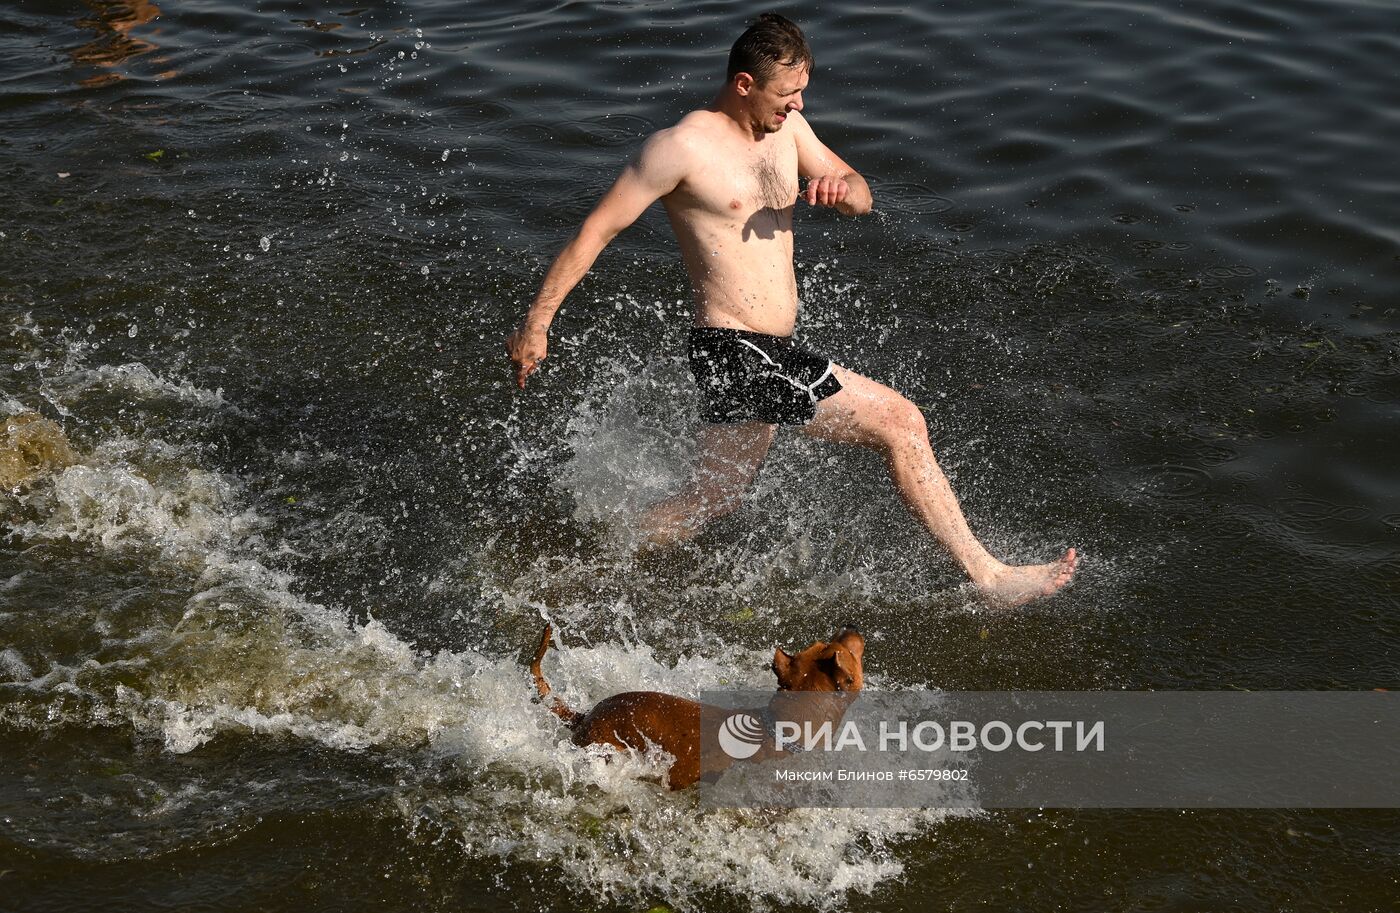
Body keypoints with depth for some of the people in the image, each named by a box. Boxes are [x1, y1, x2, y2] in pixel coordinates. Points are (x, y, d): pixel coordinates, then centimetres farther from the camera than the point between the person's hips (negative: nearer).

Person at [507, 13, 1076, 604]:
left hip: (768, 357, 9)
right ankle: (987, 576, -2)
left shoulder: (785, 127, 10)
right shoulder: (682, 147, -13)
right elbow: (597, 230, -10)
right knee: (900, 422, -10)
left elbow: (861, 198, 17)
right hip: (736, 354, -9)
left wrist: (841, 189, -9)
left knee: (710, 502, 17)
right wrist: (535, 326, -11)